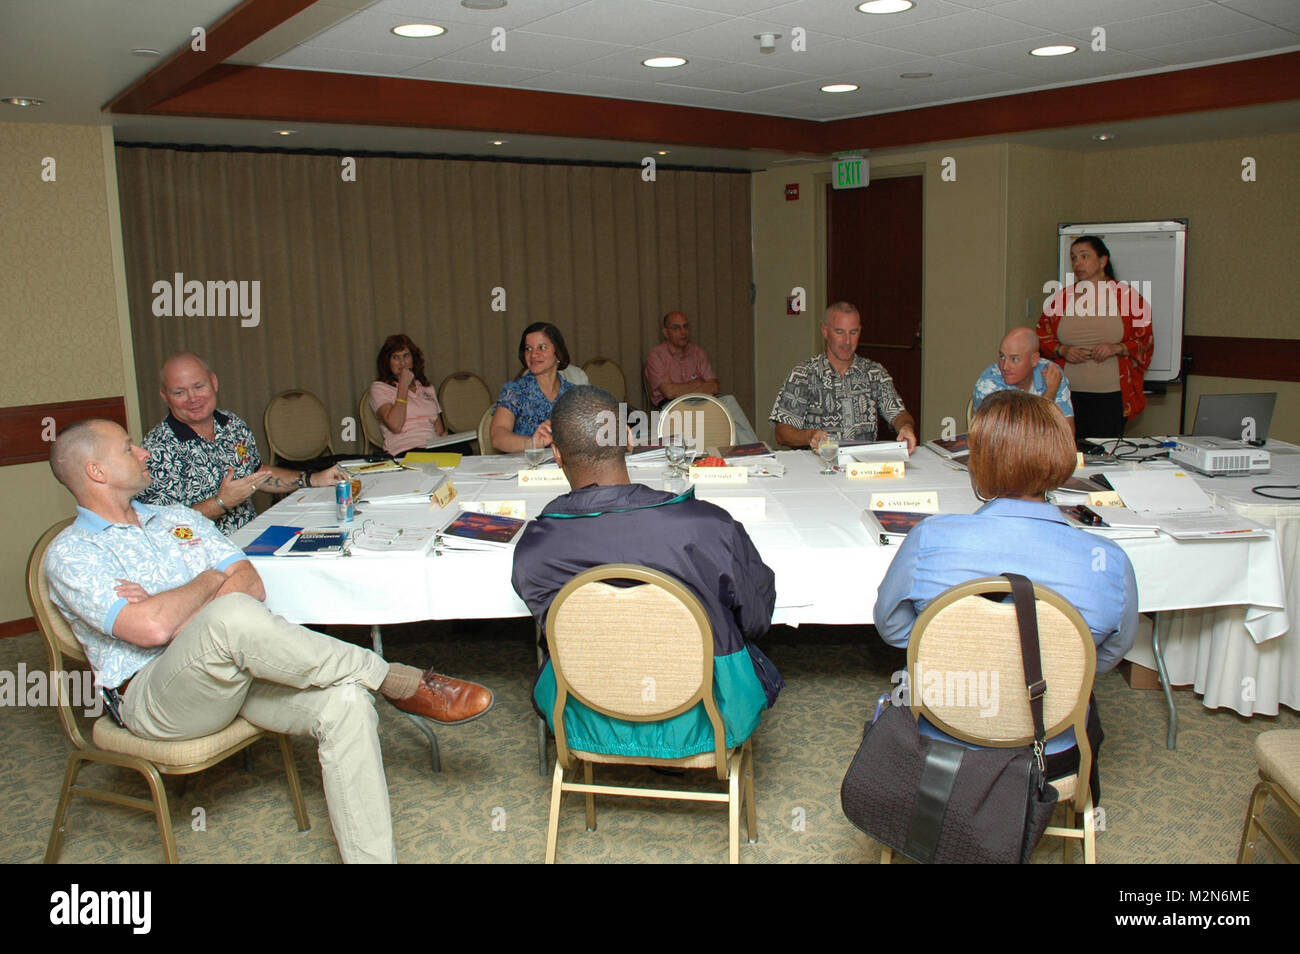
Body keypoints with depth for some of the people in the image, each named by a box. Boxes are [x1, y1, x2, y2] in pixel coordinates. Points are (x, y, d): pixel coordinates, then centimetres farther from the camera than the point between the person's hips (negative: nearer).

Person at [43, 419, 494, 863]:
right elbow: (152, 628, -17)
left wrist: (171, 611, -8)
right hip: (156, 693, -6)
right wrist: (212, 578, 1)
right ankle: (404, 683, -25)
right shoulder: (70, 554, 1)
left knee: (345, 702, -24)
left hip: (236, 660, 6)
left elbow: (252, 584, 8)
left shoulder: (178, 518, 21)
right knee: (231, 615, -38)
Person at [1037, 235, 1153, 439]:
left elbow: (1144, 340, 6)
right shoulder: (1061, 298, 11)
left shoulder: (1126, 296, 4)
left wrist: (1116, 348, -11)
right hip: (1068, 394, 2)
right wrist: (1062, 351, -5)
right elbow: (1042, 338, 14)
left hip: (1111, 394, -2)